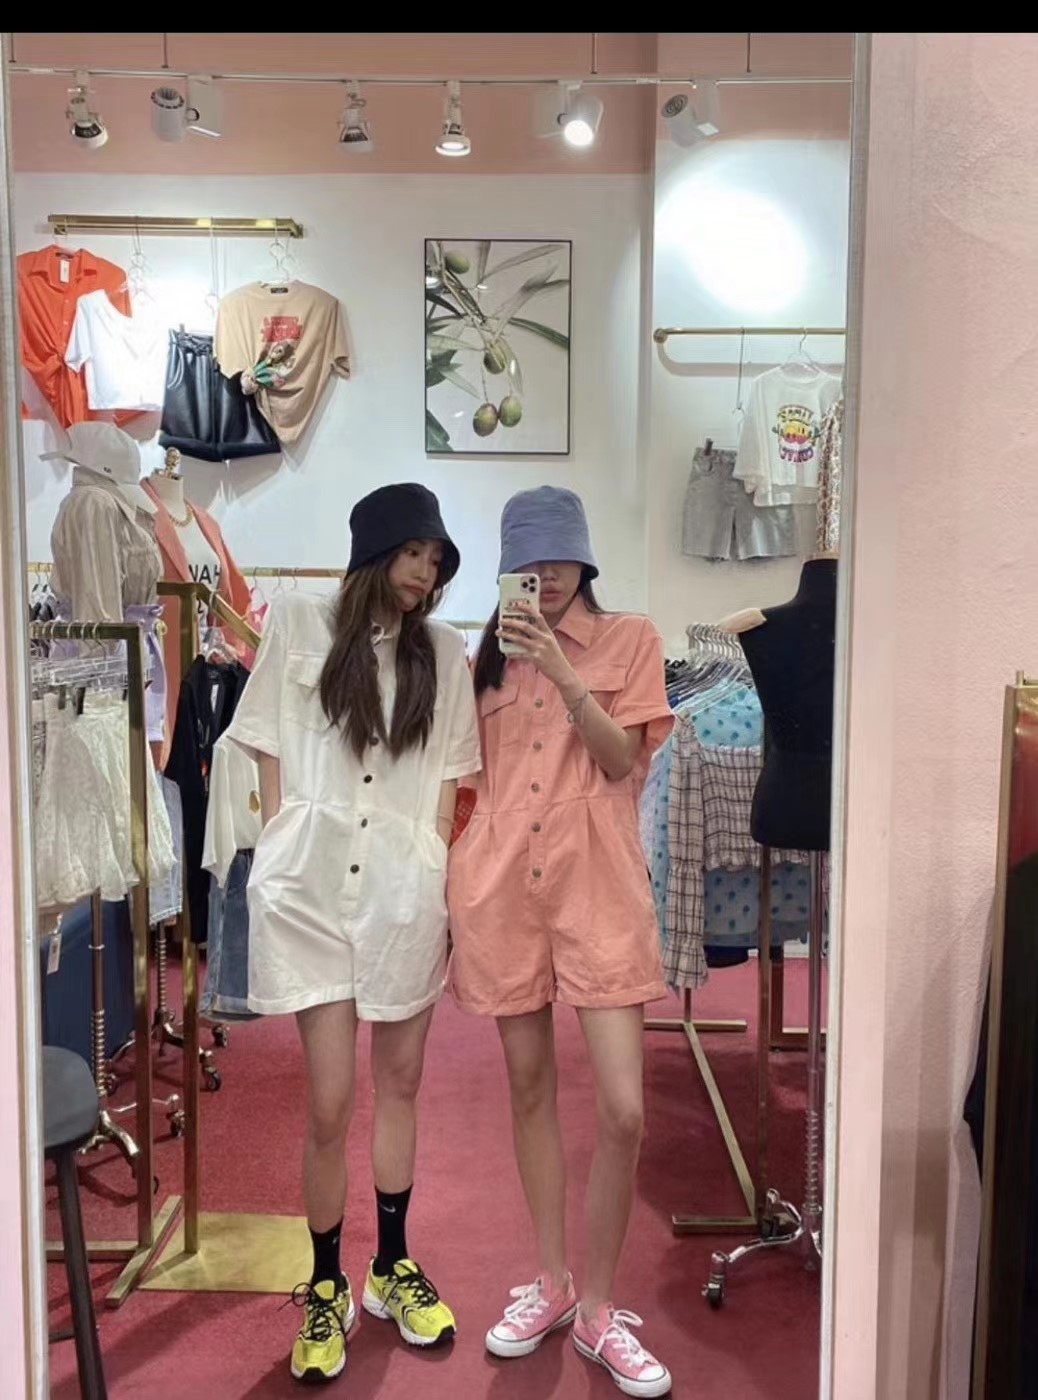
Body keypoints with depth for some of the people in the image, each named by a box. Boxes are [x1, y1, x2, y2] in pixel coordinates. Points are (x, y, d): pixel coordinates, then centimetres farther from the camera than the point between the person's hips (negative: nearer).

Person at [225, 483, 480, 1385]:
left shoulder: (443, 652, 6)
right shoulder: (299, 624, 2)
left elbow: (445, 781, 8)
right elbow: (270, 755, 5)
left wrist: (443, 888, 3)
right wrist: (284, 853, 1)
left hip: (406, 889, 2)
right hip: (312, 888, -2)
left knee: (400, 1083, 13)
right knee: (331, 1101, -1)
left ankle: (393, 1267, 31)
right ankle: (327, 1289, 19)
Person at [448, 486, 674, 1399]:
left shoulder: (630, 639, 3)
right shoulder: (492, 653, 12)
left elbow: (623, 759, -7)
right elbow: (475, 775, 15)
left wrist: (564, 676, -19)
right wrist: (457, 879, 8)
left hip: (596, 887, -3)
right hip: (502, 885, 3)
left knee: (624, 1108, -6)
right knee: (530, 1087, 12)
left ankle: (599, 1310, 13)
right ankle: (550, 1284, 28)